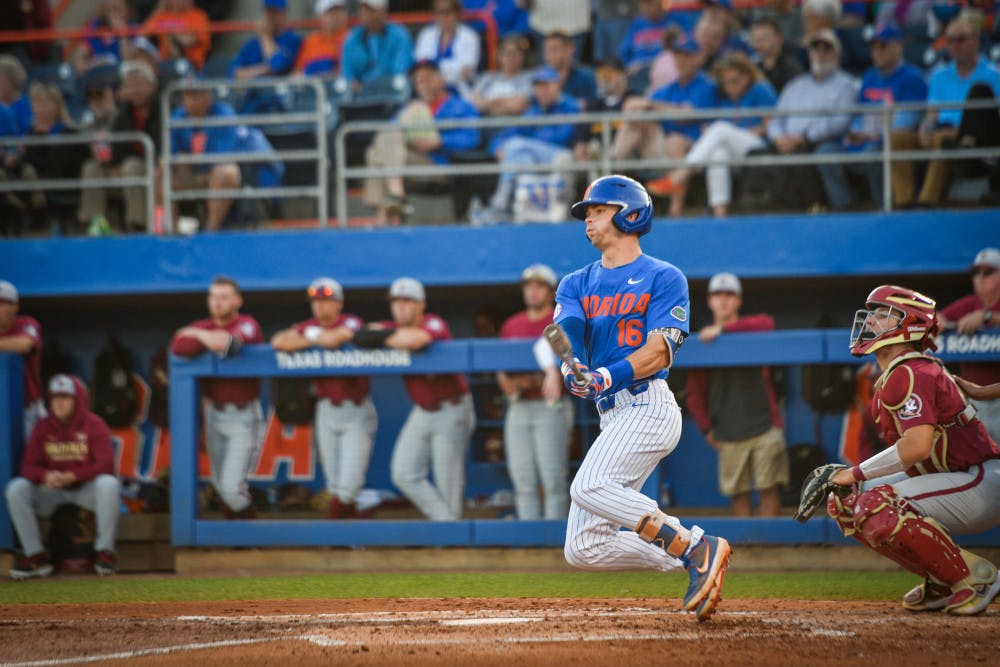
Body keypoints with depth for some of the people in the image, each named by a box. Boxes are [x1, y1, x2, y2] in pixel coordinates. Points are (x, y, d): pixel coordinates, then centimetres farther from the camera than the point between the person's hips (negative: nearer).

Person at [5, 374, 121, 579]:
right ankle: (35, 556, -21)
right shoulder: (42, 428, 3)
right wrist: (46, 475, -26)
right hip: (52, 491, 3)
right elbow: (28, 467, -1)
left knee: (109, 484, -35)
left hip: (86, 489, -3)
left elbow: (105, 464, -14)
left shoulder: (94, 425, -5)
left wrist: (72, 476, -28)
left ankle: (105, 552, -24)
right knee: (16, 489, -22)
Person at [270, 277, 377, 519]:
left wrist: (313, 336, -11)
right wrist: (313, 341, -16)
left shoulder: (351, 323, -10)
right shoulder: (309, 327, 4)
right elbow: (278, 342, -12)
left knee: (348, 484, -12)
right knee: (334, 486, 7)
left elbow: (334, 338, -31)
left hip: (356, 411, -5)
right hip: (326, 410, 5)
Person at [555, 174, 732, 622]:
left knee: (588, 486, -32)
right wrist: (571, 366, -25)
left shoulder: (664, 278, 2)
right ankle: (692, 560, 5)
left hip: (648, 405, -7)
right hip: (612, 417, 7)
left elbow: (658, 352, -10)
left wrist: (606, 378, -26)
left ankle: (696, 548, -25)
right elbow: (565, 332, -1)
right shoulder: (577, 285, 19)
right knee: (583, 549, -2)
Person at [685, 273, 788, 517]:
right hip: (728, 436, 1)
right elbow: (695, 394, 10)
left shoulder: (752, 328, 5)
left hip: (764, 428, -1)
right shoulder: (703, 340, 8)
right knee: (738, 496, 0)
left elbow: (767, 324, -22)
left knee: (768, 490, -5)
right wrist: (707, 430, 4)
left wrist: (723, 329, -21)